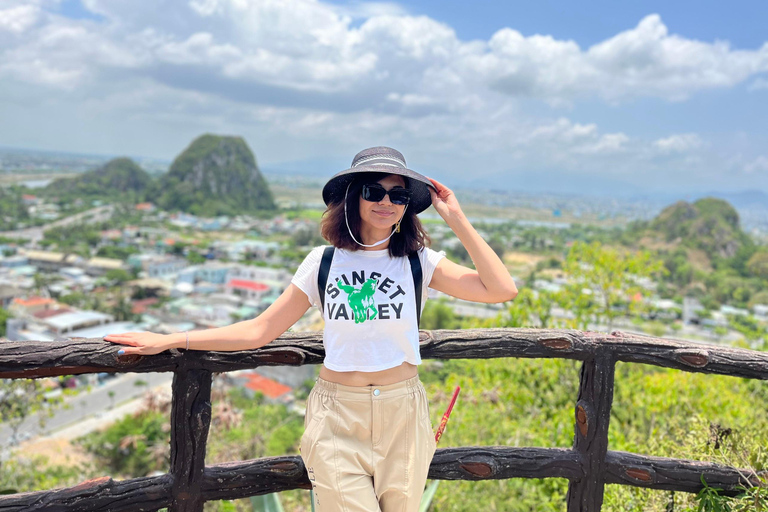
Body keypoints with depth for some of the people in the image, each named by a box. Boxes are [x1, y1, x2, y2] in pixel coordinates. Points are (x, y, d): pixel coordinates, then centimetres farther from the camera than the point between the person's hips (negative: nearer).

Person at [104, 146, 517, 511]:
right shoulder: (323, 262, -2)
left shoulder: (421, 263, -3)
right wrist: (169, 340, -2)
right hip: (337, 419, 0)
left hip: (402, 414, 1)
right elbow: (260, 330, -1)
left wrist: (457, 220, -13)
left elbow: (502, 289, -15)